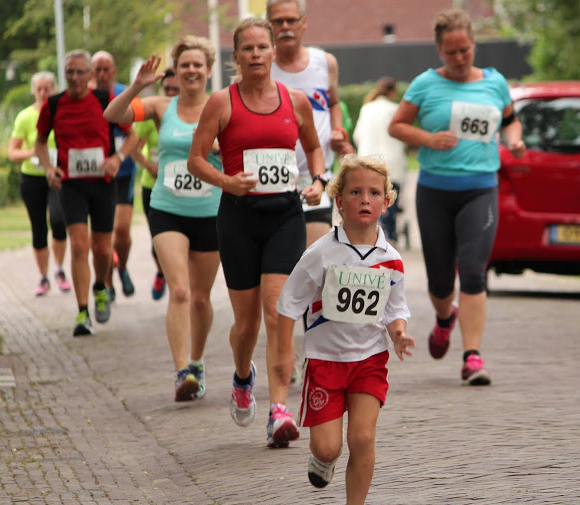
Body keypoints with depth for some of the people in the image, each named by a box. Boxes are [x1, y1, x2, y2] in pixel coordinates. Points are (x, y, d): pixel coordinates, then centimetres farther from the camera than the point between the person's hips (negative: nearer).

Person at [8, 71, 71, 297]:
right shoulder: (25, 117, -3)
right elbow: (12, 152, -2)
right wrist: (31, 153, -20)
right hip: (32, 178, 1)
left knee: (58, 221, -22)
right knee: (39, 230, 5)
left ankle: (59, 270, 0)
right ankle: (43, 278, 22)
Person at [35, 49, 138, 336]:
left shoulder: (106, 101, -3)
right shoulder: (53, 105, 0)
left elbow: (131, 135, 6)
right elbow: (40, 141, 15)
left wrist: (118, 157, -13)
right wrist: (48, 166, -4)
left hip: (102, 183, 1)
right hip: (71, 185, -1)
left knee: (102, 249, 7)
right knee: (79, 246, -14)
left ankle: (100, 289, 40)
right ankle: (82, 313, -12)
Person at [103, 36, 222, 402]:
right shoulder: (162, 107, 0)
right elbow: (112, 116, -11)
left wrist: (216, 144, -23)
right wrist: (138, 86, -24)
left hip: (210, 213, 1)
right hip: (167, 211, -1)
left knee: (200, 297, 12)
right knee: (179, 291, -17)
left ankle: (197, 362, 34)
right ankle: (183, 373, -23)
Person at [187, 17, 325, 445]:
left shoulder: (296, 101, 6)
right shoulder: (222, 102, -1)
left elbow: (314, 147, 21)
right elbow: (195, 158, 0)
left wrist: (318, 181, 2)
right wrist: (226, 181, -18)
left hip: (286, 215, 1)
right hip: (239, 216, -1)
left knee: (277, 312, -13)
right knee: (247, 320, 6)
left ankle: (279, 412, -14)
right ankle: (243, 377, 39)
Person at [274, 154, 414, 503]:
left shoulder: (391, 261, -3)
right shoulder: (322, 254, -12)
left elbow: (395, 308, 8)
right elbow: (290, 303, -5)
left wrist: (398, 333, -13)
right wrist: (285, 352, -7)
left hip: (370, 359, 2)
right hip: (325, 357, -2)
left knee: (363, 438, -9)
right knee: (327, 446, -2)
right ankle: (323, 461, 35)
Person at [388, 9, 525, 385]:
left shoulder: (494, 82, 9)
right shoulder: (427, 84, 1)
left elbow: (510, 119, 24)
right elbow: (396, 126, 4)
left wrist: (514, 139, 3)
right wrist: (430, 139, -13)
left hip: (481, 189, 0)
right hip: (435, 190, 0)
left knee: (473, 272, -15)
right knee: (440, 279, 7)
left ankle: (473, 357, -15)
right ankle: (445, 318, 43)